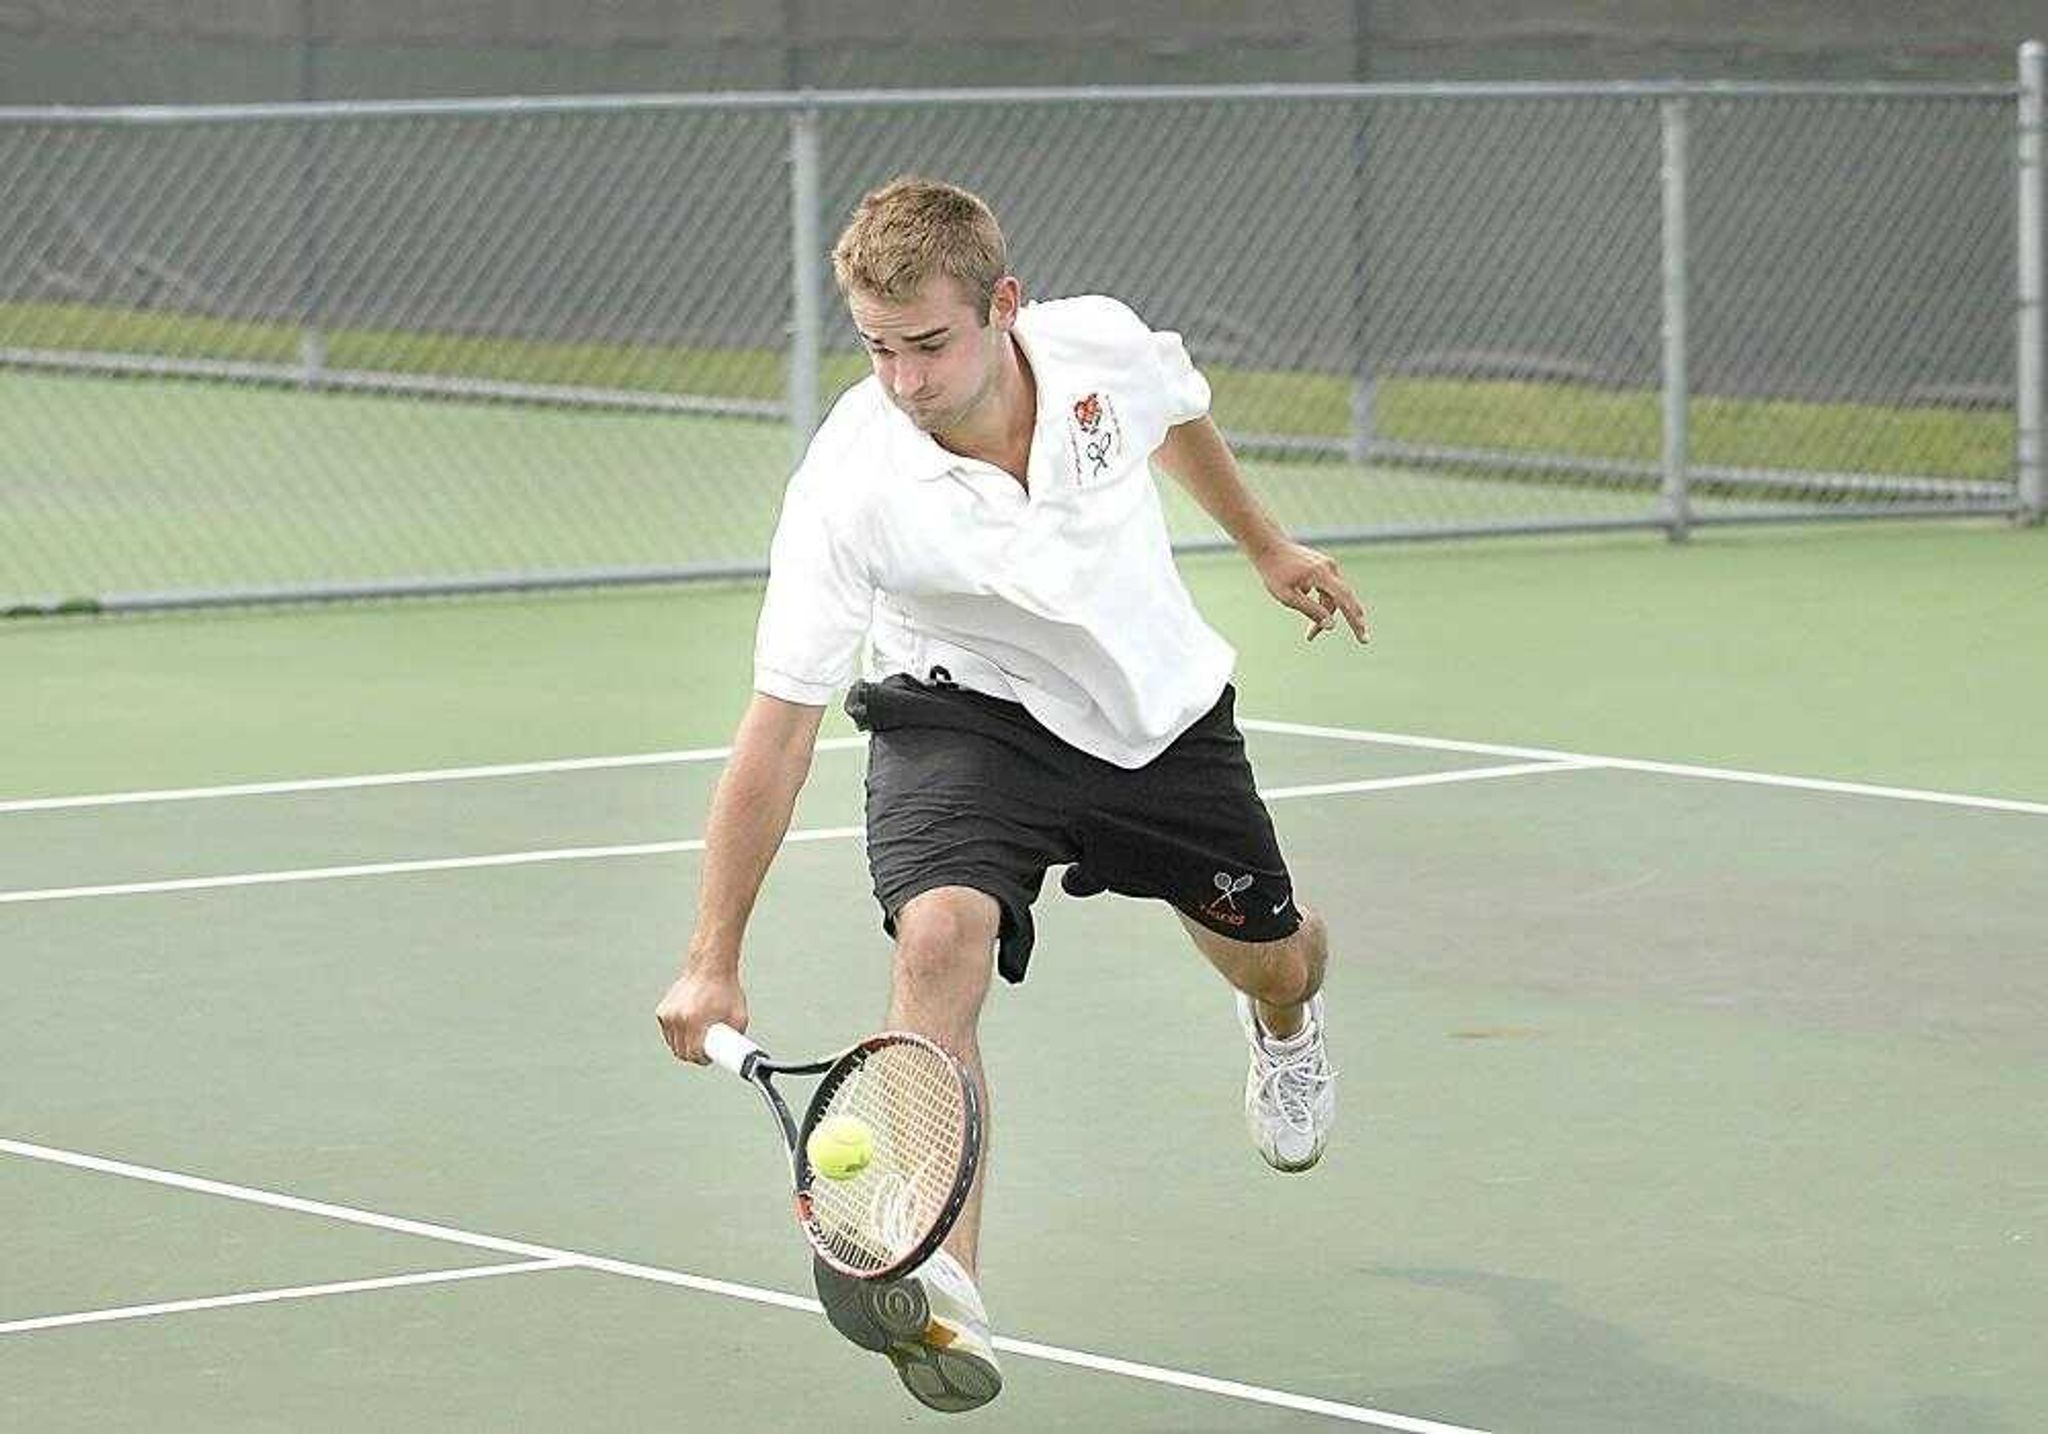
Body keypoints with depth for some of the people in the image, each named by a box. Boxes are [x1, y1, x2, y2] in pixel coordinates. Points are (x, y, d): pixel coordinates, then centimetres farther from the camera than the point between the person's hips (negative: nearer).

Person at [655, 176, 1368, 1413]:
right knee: (942, 936, -32)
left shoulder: (1101, 346, -23)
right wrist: (714, 963, -33)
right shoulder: (852, 486, -31)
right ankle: (945, 1296, -38)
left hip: (1165, 708, 4)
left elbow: (1182, 413, 6)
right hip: (967, 714, -3)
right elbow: (779, 730, -30)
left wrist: (1266, 543, 21)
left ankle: (1286, 1019, 60)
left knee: (1271, 956, 17)